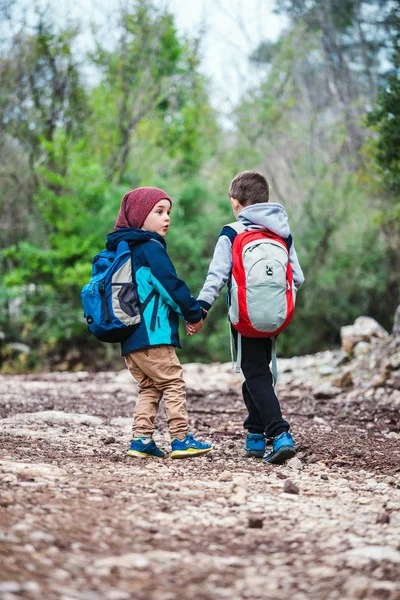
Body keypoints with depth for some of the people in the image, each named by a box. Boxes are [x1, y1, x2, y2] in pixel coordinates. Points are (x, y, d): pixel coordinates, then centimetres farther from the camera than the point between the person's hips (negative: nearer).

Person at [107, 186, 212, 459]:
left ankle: (141, 439, 9)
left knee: (149, 388, 14)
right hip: (152, 334, -9)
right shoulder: (150, 248, -11)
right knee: (173, 382, -2)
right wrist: (195, 314, -2)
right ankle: (181, 439, -2)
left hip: (130, 336, 9)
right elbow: (172, 285, -14)